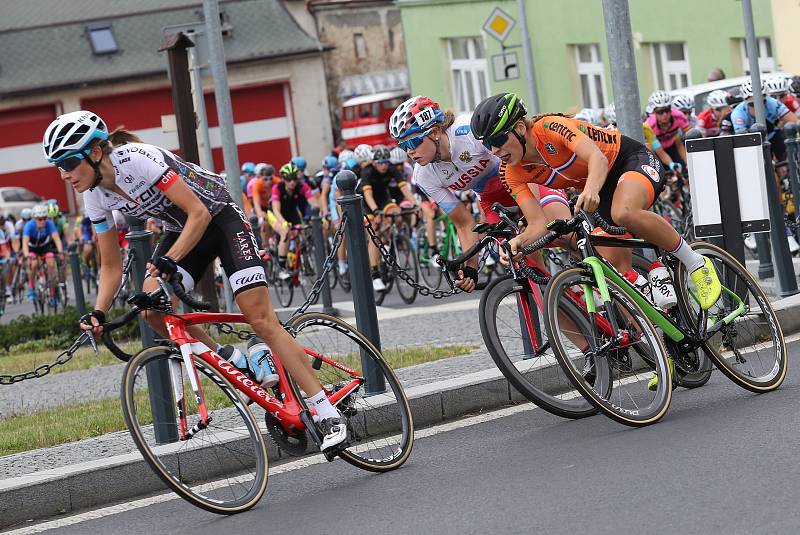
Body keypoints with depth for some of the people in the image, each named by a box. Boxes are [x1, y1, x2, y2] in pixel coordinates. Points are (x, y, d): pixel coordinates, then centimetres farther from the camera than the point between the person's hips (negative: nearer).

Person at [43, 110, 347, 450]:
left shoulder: (136, 159, -29)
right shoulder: (94, 196, -8)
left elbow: (199, 213, -29)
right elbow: (111, 266, -1)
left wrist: (169, 260, -41)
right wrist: (98, 313, -16)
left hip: (219, 217, -7)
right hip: (181, 229, 7)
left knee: (261, 320, -16)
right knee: (153, 310, -19)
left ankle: (328, 413, -12)